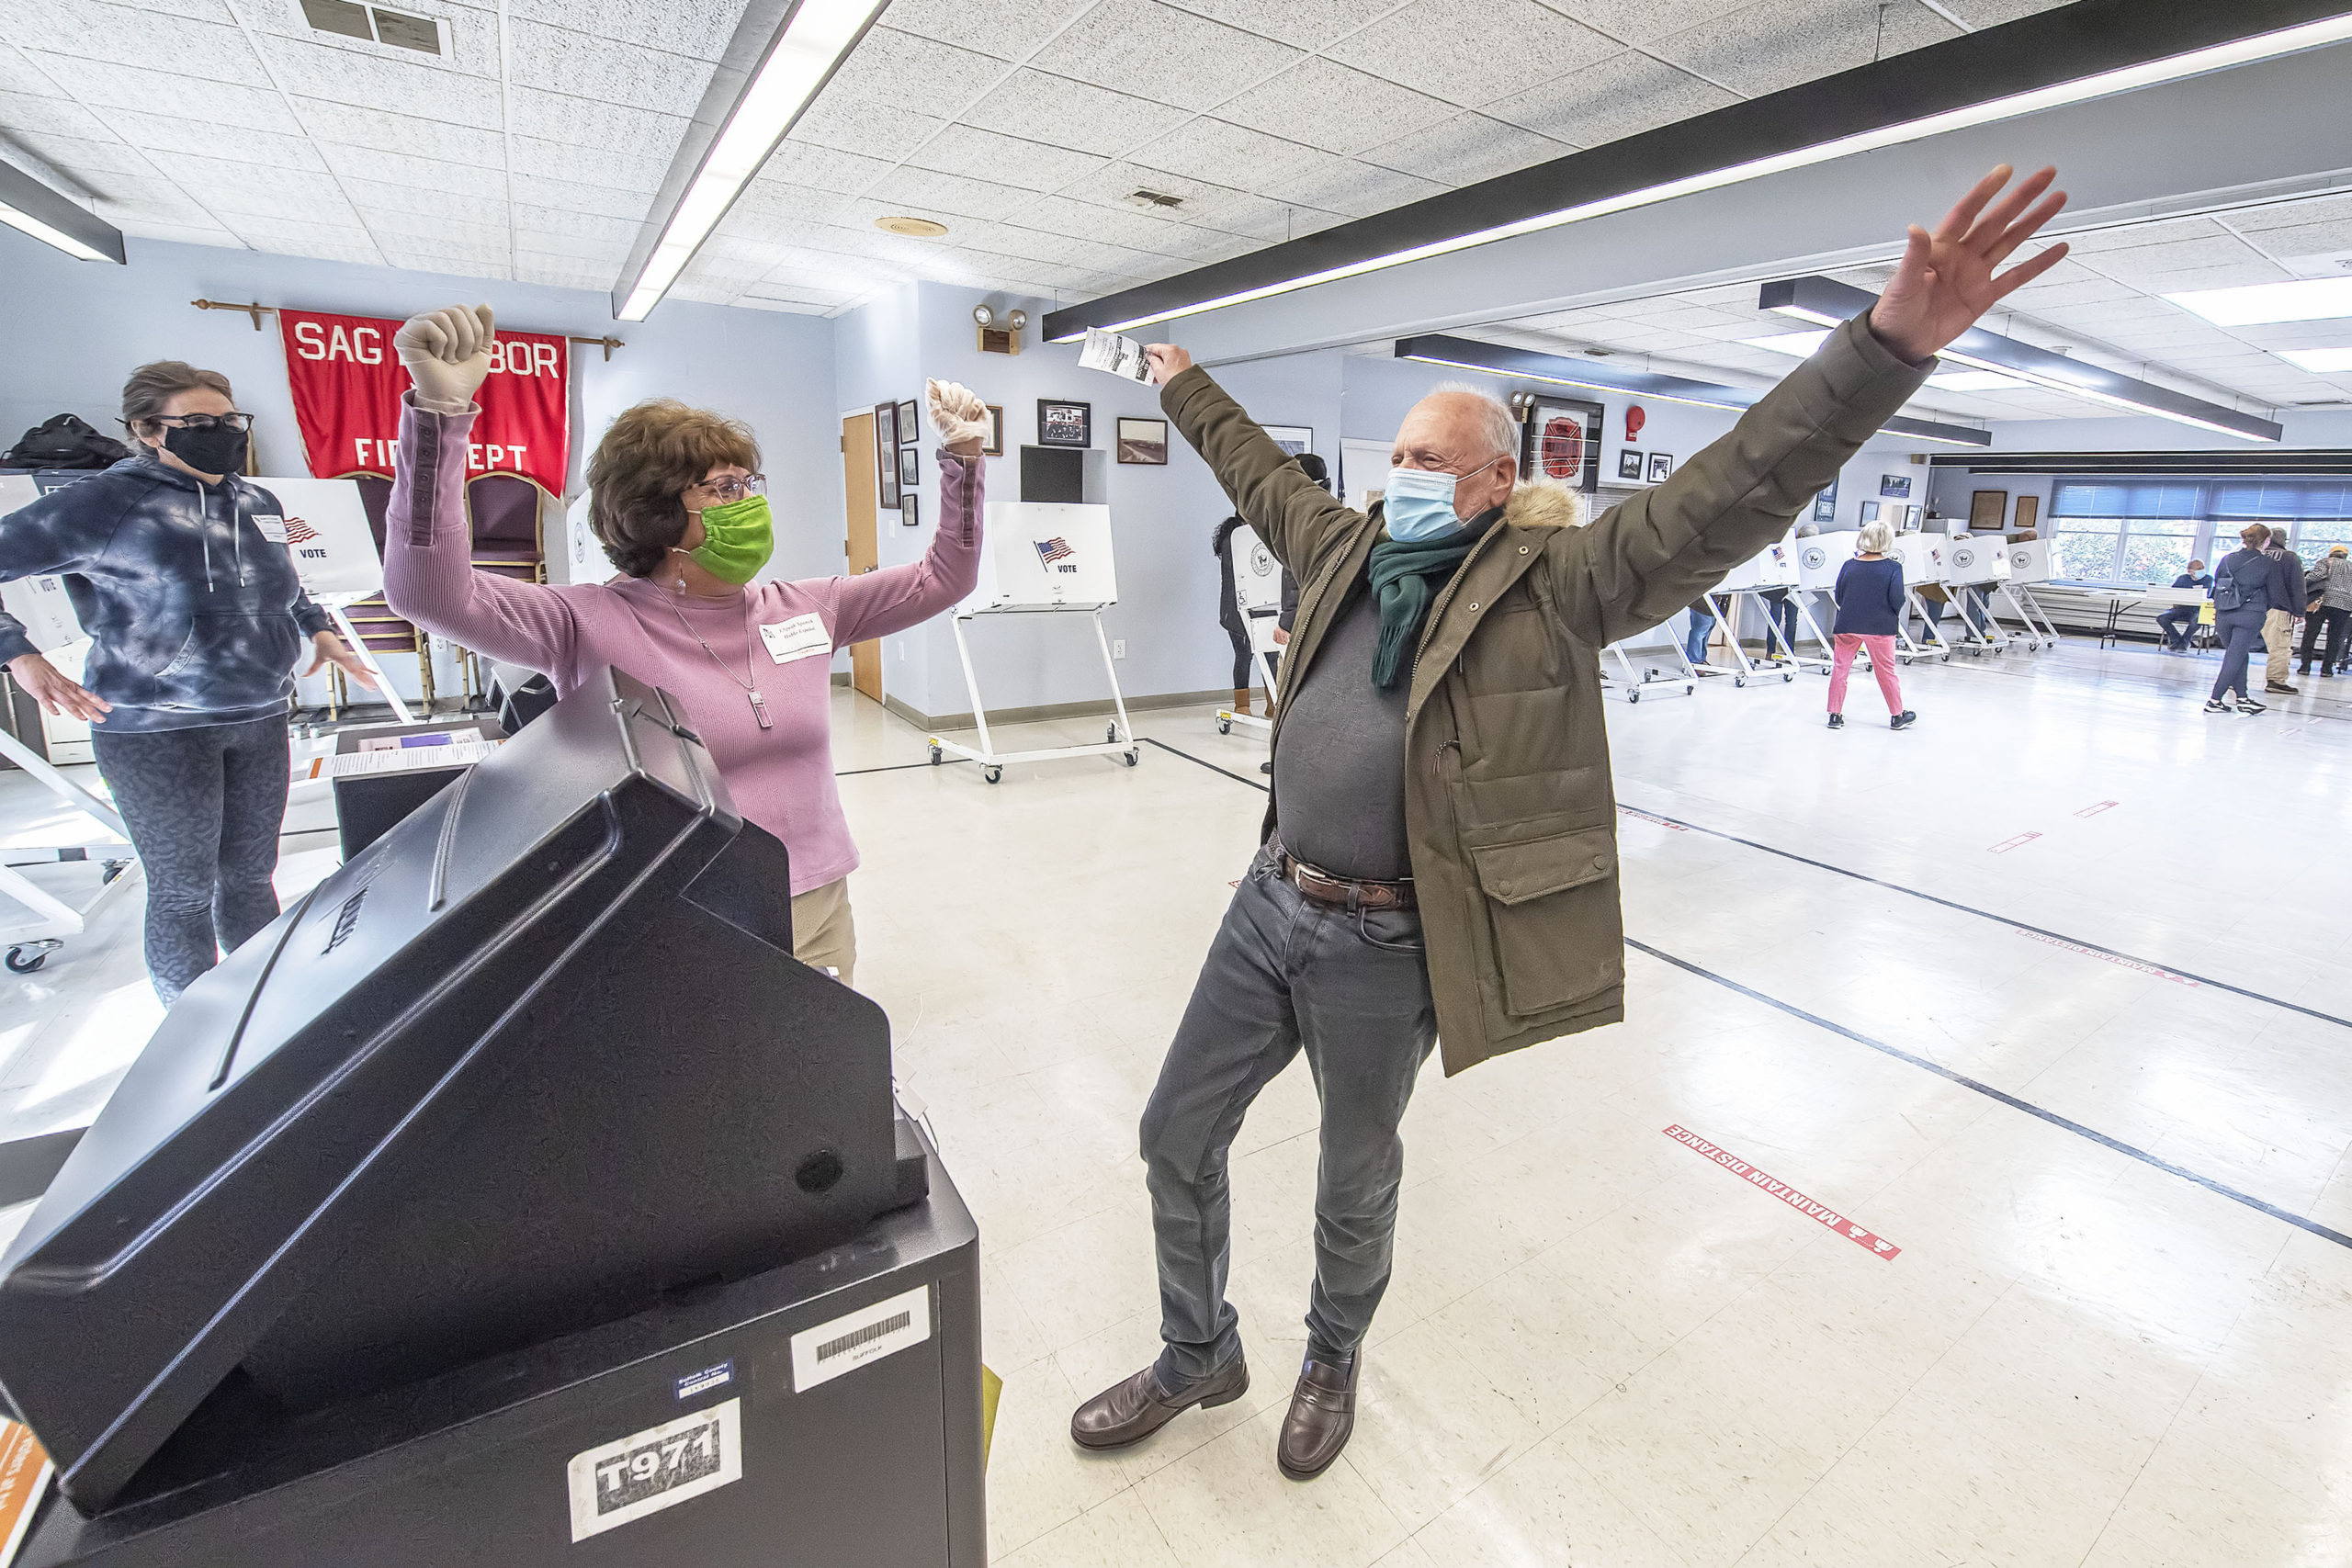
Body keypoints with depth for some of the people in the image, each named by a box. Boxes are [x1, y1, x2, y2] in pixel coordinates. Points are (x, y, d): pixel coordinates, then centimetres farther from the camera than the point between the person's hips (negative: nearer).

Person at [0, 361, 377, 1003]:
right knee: (184, 890, 4)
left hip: (260, 719, 5)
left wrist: (318, 629, 13)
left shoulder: (260, 504, 8)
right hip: (156, 730, -5)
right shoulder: (107, 502, -10)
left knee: (250, 874, 14)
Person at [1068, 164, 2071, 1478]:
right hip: (1270, 902, 6)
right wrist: (1185, 384, 38)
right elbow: (1258, 471, 26)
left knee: (1356, 1183, 18)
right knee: (1177, 1138, 16)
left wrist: (1890, 345, -31)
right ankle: (1200, 1355, 43)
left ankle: (1333, 1361, 51)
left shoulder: (1552, 583, -9)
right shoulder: (1345, 549, 9)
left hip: (1383, 948, -6)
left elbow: (1724, 502, -20)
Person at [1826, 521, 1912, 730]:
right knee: (1886, 671, 9)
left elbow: (1838, 597, 2)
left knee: (1840, 669, 8)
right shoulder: (1893, 568, -8)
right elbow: (1897, 600, -10)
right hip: (1880, 627, -1)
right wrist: (1895, 616, 10)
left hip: (1847, 626, 1)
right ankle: (1897, 715, 21)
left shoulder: (1849, 565, -2)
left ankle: (1835, 715, 6)